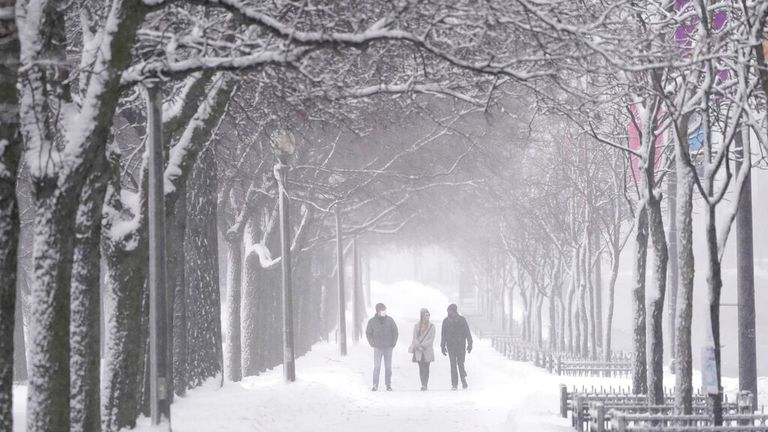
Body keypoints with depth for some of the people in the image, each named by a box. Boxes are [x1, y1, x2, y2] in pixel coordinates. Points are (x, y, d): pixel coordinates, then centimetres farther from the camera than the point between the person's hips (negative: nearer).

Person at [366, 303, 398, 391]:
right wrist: (372, 343, 0)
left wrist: (394, 343, -1)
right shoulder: (372, 321, -3)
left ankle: (388, 385, 10)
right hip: (378, 348, -1)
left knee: (388, 367, 4)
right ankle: (375, 385, -2)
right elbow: (368, 333, 7)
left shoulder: (390, 320, -1)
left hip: (388, 347, 1)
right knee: (377, 367, -6)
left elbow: (395, 331, 6)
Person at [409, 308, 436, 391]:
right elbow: (415, 338, 4)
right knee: (421, 368, -3)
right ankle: (423, 385, -3)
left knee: (426, 368, -5)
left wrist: (423, 345, -11)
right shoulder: (416, 326, 8)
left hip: (427, 351, -1)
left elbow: (432, 339, -1)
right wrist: (419, 346, -11)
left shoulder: (431, 326, 5)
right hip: (418, 351, 1)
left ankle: (425, 385, -6)